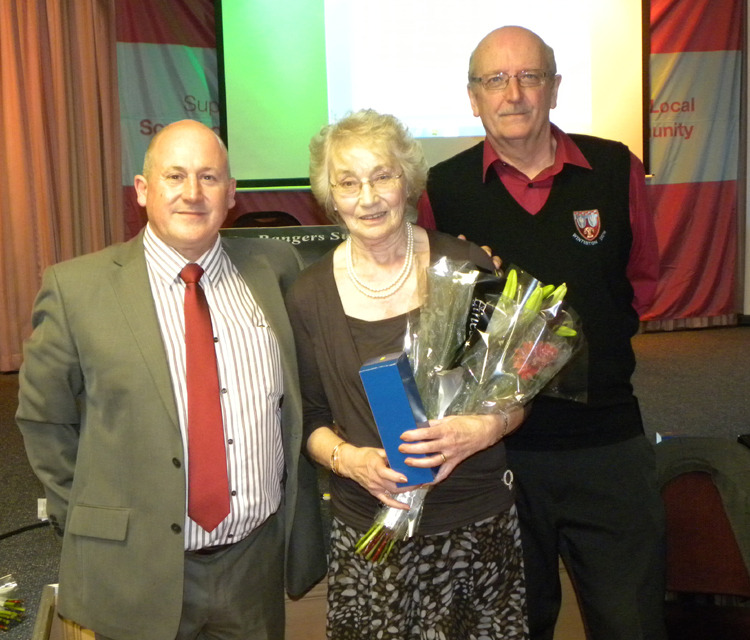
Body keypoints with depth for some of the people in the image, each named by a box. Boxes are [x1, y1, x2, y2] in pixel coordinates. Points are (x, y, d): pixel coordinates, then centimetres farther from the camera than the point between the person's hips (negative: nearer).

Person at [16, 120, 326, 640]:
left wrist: (299, 512, 7)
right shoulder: (77, 287, -8)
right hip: (139, 577, -2)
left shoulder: (274, 268, 0)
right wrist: (89, 522, 1)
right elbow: (44, 419, 1)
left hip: (261, 559, 3)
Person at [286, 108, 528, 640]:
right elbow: (309, 418, 6)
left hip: (479, 524, 0)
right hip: (369, 531, 0)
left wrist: (484, 429, -16)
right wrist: (348, 458, -13)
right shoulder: (310, 295, -1)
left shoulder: (467, 267, -3)